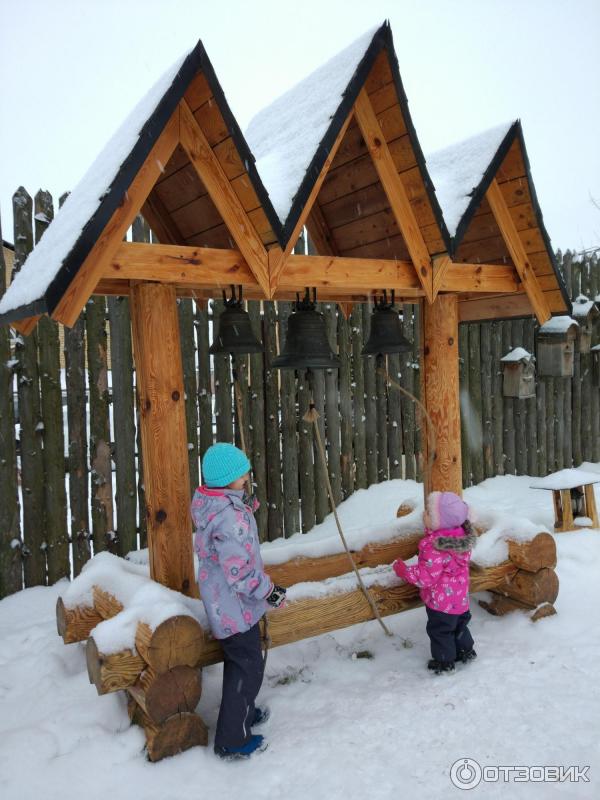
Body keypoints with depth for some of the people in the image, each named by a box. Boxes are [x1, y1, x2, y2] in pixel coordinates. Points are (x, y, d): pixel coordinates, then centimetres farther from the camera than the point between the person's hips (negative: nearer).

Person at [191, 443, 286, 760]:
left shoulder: (208, 503, 1)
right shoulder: (229, 516, -30)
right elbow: (240, 570, -28)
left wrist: (245, 504, 5)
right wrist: (268, 591, -15)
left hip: (222, 600, 10)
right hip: (236, 605, -10)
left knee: (238, 660, 26)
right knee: (248, 665, 4)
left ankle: (243, 712, 45)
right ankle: (232, 741, 16)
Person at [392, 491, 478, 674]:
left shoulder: (435, 547, -35)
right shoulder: (460, 534, -9)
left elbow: (426, 577, -28)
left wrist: (403, 570, -16)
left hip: (441, 600, -8)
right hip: (460, 597, 8)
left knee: (439, 630, 13)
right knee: (458, 625, 28)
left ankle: (444, 661, 28)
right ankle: (465, 650, 44)